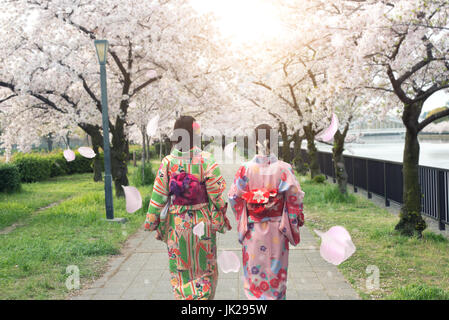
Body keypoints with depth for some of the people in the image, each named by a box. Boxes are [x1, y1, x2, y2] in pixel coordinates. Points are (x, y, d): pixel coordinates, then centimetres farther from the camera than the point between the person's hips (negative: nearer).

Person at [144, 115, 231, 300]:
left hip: (176, 222, 1)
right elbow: (216, 192, -10)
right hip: (202, 221, -1)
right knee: (205, 268, 15)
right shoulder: (205, 160, -10)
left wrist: (152, 221, 6)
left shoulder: (167, 162, -5)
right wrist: (220, 218, 1)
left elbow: (158, 195, -3)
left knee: (179, 268, 15)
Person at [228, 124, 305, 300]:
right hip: (277, 227, 0)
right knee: (276, 268, 14)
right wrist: (298, 217, 6)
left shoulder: (246, 168, -9)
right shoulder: (283, 168, -10)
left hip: (253, 227, 1)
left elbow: (233, 196, -4)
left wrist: (241, 217, 13)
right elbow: (295, 196, -9)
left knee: (254, 267, 14)